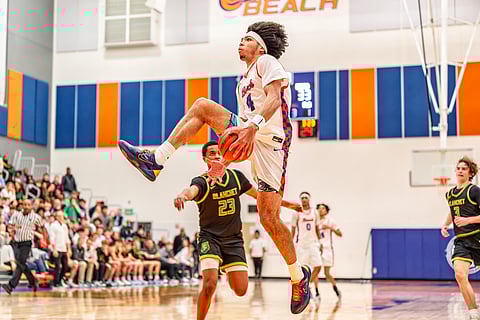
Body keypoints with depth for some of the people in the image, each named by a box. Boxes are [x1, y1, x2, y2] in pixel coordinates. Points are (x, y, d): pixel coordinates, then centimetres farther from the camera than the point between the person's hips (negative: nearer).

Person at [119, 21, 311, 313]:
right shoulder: (244, 80, 27)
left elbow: (274, 98, -19)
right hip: (251, 136, 8)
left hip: (271, 141, -8)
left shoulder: (267, 62, 0)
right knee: (202, 106, -4)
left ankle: (299, 276, 9)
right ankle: (157, 160, -16)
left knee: (269, 218, -10)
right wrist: (225, 162, 23)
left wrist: (253, 125, -36)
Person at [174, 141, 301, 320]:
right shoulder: (202, 181, -14)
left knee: (241, 290, 0)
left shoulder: (236, 177, 1)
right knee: (210, 285, -25)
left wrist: (285, 203, 23)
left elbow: (258, 194, 17)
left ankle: (228, 273, 36)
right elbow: (192, 190, -39)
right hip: (210, 237, -4)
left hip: (234, 239, 4)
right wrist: (182, 195, -64)